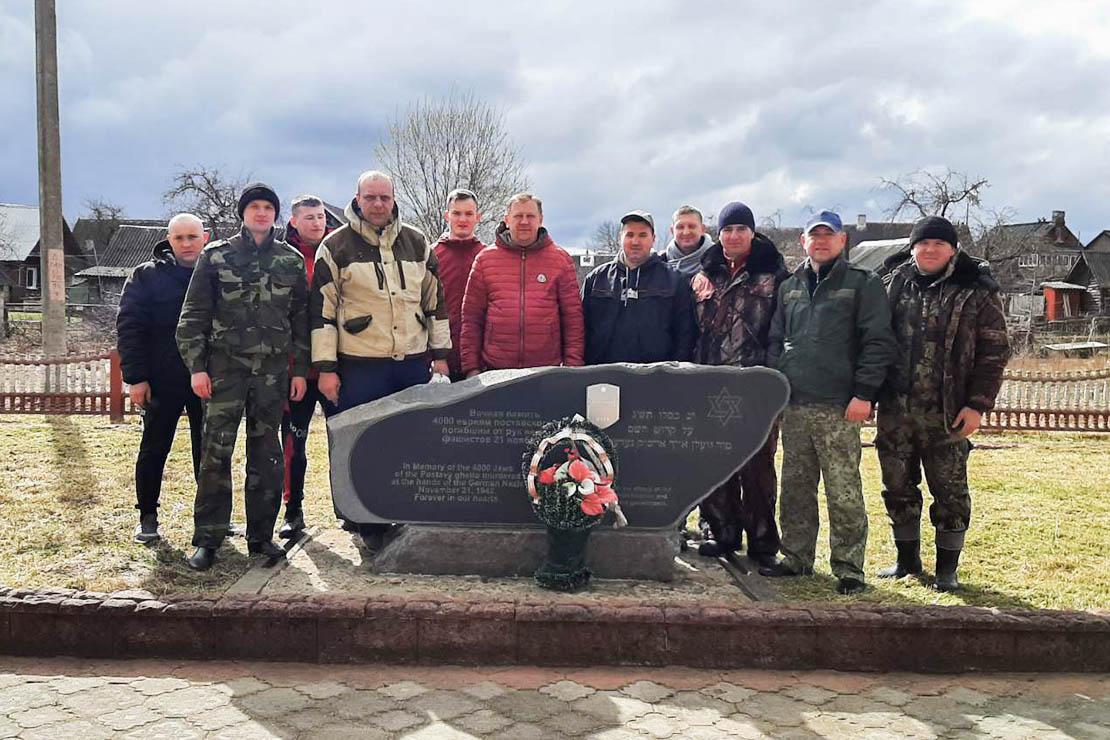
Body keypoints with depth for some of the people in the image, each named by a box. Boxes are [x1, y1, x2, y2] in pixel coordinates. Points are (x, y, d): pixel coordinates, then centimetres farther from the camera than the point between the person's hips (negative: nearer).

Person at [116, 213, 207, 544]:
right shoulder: (146, 276, 1)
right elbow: (129, 328, -3)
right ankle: (147, 516, 20)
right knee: (153, 450, 6)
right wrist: (136, 377, -10)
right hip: (162, 382, -1)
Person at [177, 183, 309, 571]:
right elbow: (193, 315, 3)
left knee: (267, 452, 6)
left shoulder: (291, 260, 10)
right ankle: (207, 538, 4)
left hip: (273, 368, 2)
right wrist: (196, 366, -4)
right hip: (226, 365, -2)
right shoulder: (215, 256, 4)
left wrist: (300, 369, 6)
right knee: (216, 451, -5)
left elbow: (301, 317, 11)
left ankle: (261, 535, 16)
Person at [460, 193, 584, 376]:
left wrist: (573, 366, -3)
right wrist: (471, 367, 0)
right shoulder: (485, 259, 7)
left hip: (547, 372, 0)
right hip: (494, 371, 1)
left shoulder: (561, 259, 6)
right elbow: (471, 318, 6)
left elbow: (573, 317, 4)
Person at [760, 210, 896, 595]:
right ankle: (796, 557, 22)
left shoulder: (863, 284, 2)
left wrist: (863, 393, -12)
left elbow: (878, 342, -4)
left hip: (839, 407, -5)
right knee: (795, 488, 11)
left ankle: (848, 568, 5)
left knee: (844, 492, -4)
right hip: (793, 405, 5)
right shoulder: (789, 286, 17)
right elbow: (775, 340, 21)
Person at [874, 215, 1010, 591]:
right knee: (897, 486, 12)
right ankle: (907, 559, 29)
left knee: (950, 490, 3)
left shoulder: (976, 293, -1)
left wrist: (978, 404, -10)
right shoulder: (893, 285, 8)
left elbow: (994, 352, -2)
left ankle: (947, 568, 18)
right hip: (894, 409, 4)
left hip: (947, 413, -3)